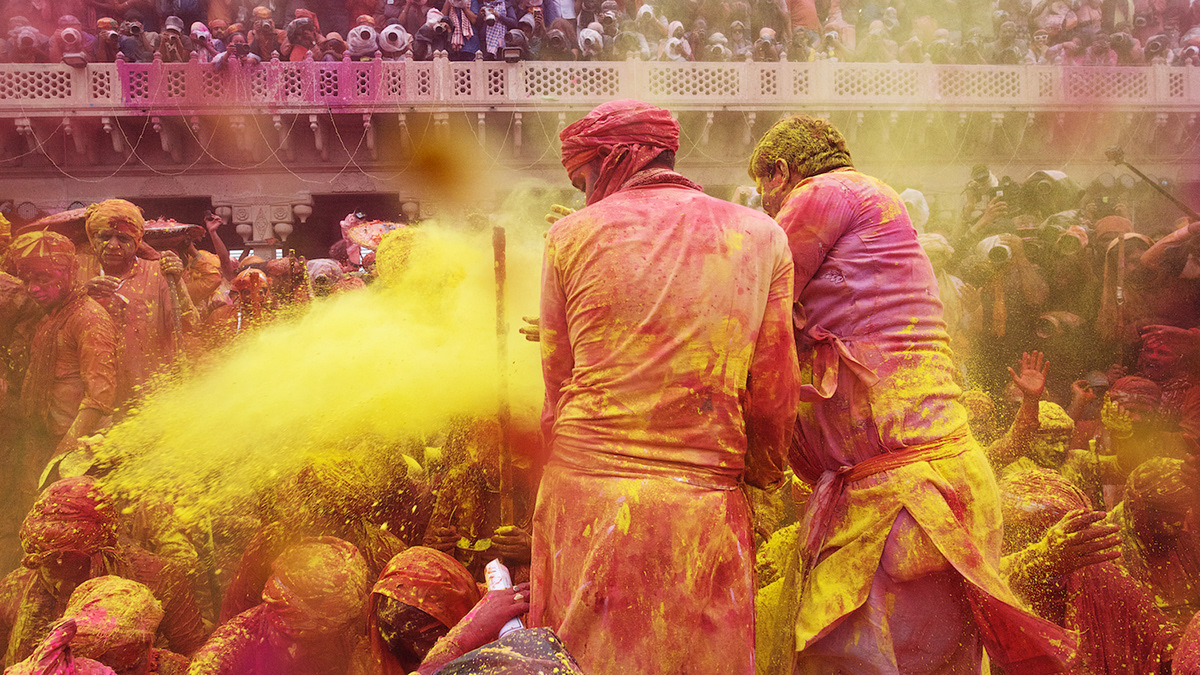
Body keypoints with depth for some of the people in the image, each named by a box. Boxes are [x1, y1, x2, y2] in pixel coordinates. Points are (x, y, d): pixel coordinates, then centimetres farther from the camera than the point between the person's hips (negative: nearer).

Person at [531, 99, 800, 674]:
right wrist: (765, 473, 24)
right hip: (703, 510, 0)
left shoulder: (570, 236, 4)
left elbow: (556, 387, 10)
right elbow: (772, 397, 6)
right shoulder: (761, 236, 6)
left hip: (583, 499, 0)